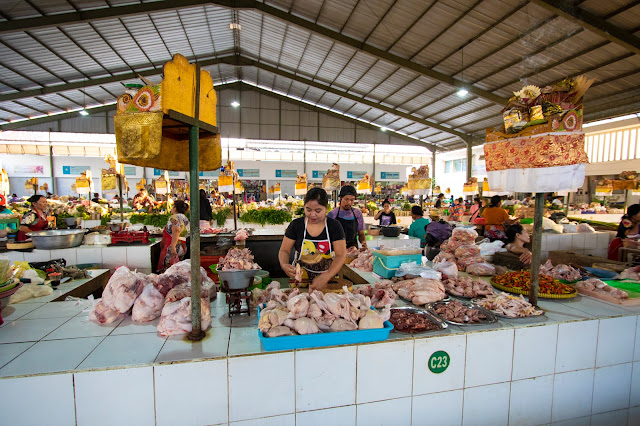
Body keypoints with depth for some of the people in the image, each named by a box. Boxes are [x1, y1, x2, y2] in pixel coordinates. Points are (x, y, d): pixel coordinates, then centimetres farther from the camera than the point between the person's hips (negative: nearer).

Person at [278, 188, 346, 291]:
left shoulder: (334, 226, -2)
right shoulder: (295, 225, 1)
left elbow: (340, 256, -8)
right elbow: (284, 251, 6)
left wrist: (325, 277, -23)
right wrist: (284, 265, -17)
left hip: (328, 280, 0)